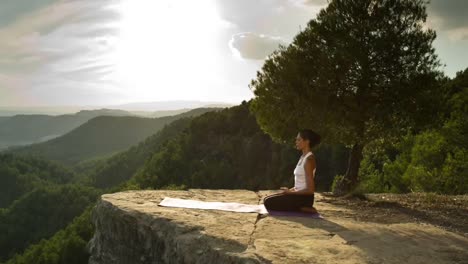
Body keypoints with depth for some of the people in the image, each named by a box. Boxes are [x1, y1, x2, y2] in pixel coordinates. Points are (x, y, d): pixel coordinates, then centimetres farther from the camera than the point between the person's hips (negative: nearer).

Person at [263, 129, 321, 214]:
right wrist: (290, 190, 7)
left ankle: (302, 209, -9)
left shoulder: (309, 159, -17)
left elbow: (310, 189, -21)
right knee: (267, 200, 11)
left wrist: (290, 192, -13)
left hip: (304, 197, -10)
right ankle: (302, 207, 8)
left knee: (269, 203, -15)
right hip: (299, 194, 10)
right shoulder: (303, 157, 12)